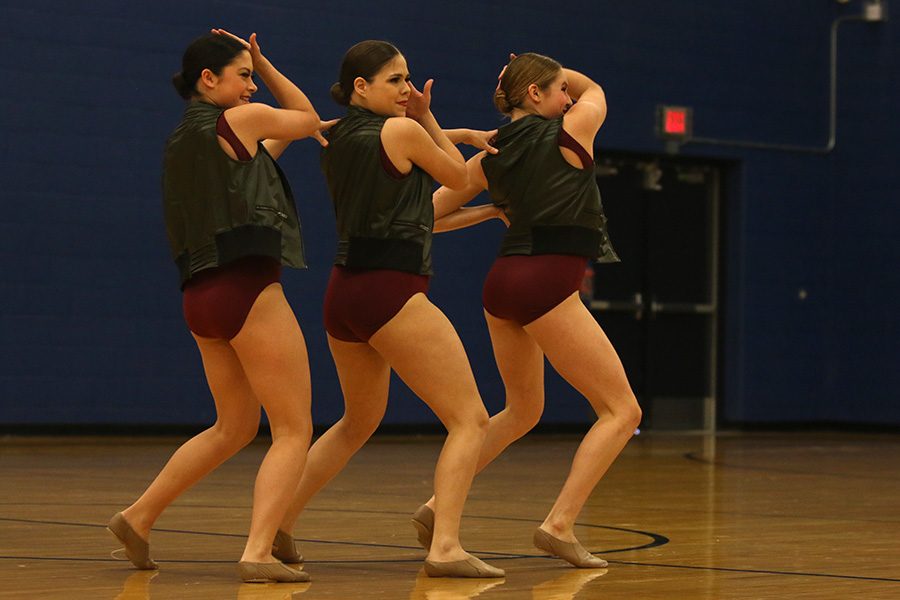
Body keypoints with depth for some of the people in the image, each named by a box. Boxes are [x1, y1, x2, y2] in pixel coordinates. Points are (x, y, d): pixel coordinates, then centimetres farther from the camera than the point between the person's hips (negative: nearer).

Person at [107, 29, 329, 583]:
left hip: (204, 294, 8)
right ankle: (259, 552, -18)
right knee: (294, 430, -4)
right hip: (248, 289, -8)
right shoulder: (241, 120, -5)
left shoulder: (183, 141, 17)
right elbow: (309, 118, 12)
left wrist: (259, 61, 27)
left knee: (235, 428, 23)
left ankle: (138, 517, 24)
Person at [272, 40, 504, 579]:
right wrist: (427, 116, 14)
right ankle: (446, 547, -21)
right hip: (391, 292, -8)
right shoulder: (402, 131, -8)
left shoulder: (336, 140, 14)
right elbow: (458, 178, 8)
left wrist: (451, 136, 29)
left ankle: (279, 525, 31)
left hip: (345, 291, 8)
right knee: (471, 419, -6)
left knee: (359, 422, 28)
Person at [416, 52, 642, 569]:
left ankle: (438, 504, 19)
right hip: (549, 284, -7)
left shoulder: (490, 157, 13)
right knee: (622, 411, -1)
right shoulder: (570, 131, 1)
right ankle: (560, 524, -14)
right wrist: (552, 73, 22)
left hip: (504, 281, 7)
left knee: (523, 412, 26)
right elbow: (593, 90, 25)